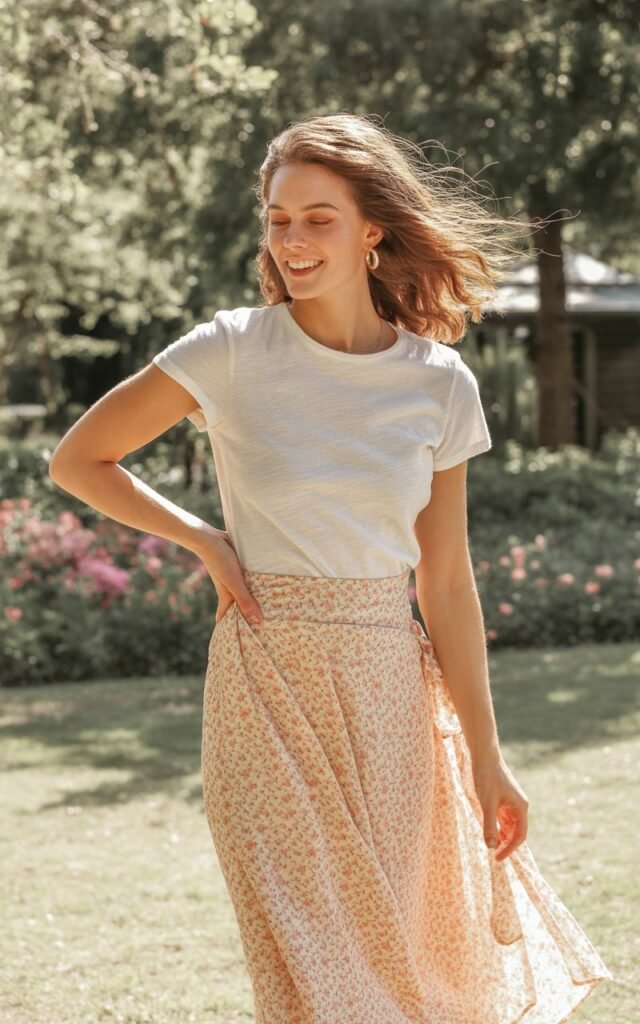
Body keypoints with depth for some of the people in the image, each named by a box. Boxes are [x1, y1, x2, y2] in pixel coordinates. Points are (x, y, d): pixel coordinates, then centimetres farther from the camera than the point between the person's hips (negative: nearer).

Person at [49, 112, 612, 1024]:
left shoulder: (440, 383, 1)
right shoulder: (233, 352, -6)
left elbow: (446, 584, 5)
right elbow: (78, 460, 4)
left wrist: (487, 757, 6)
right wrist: (205, 542, -5)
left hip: (387, 685, 2)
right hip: (266, 683, -2)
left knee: (390, 943, 8)